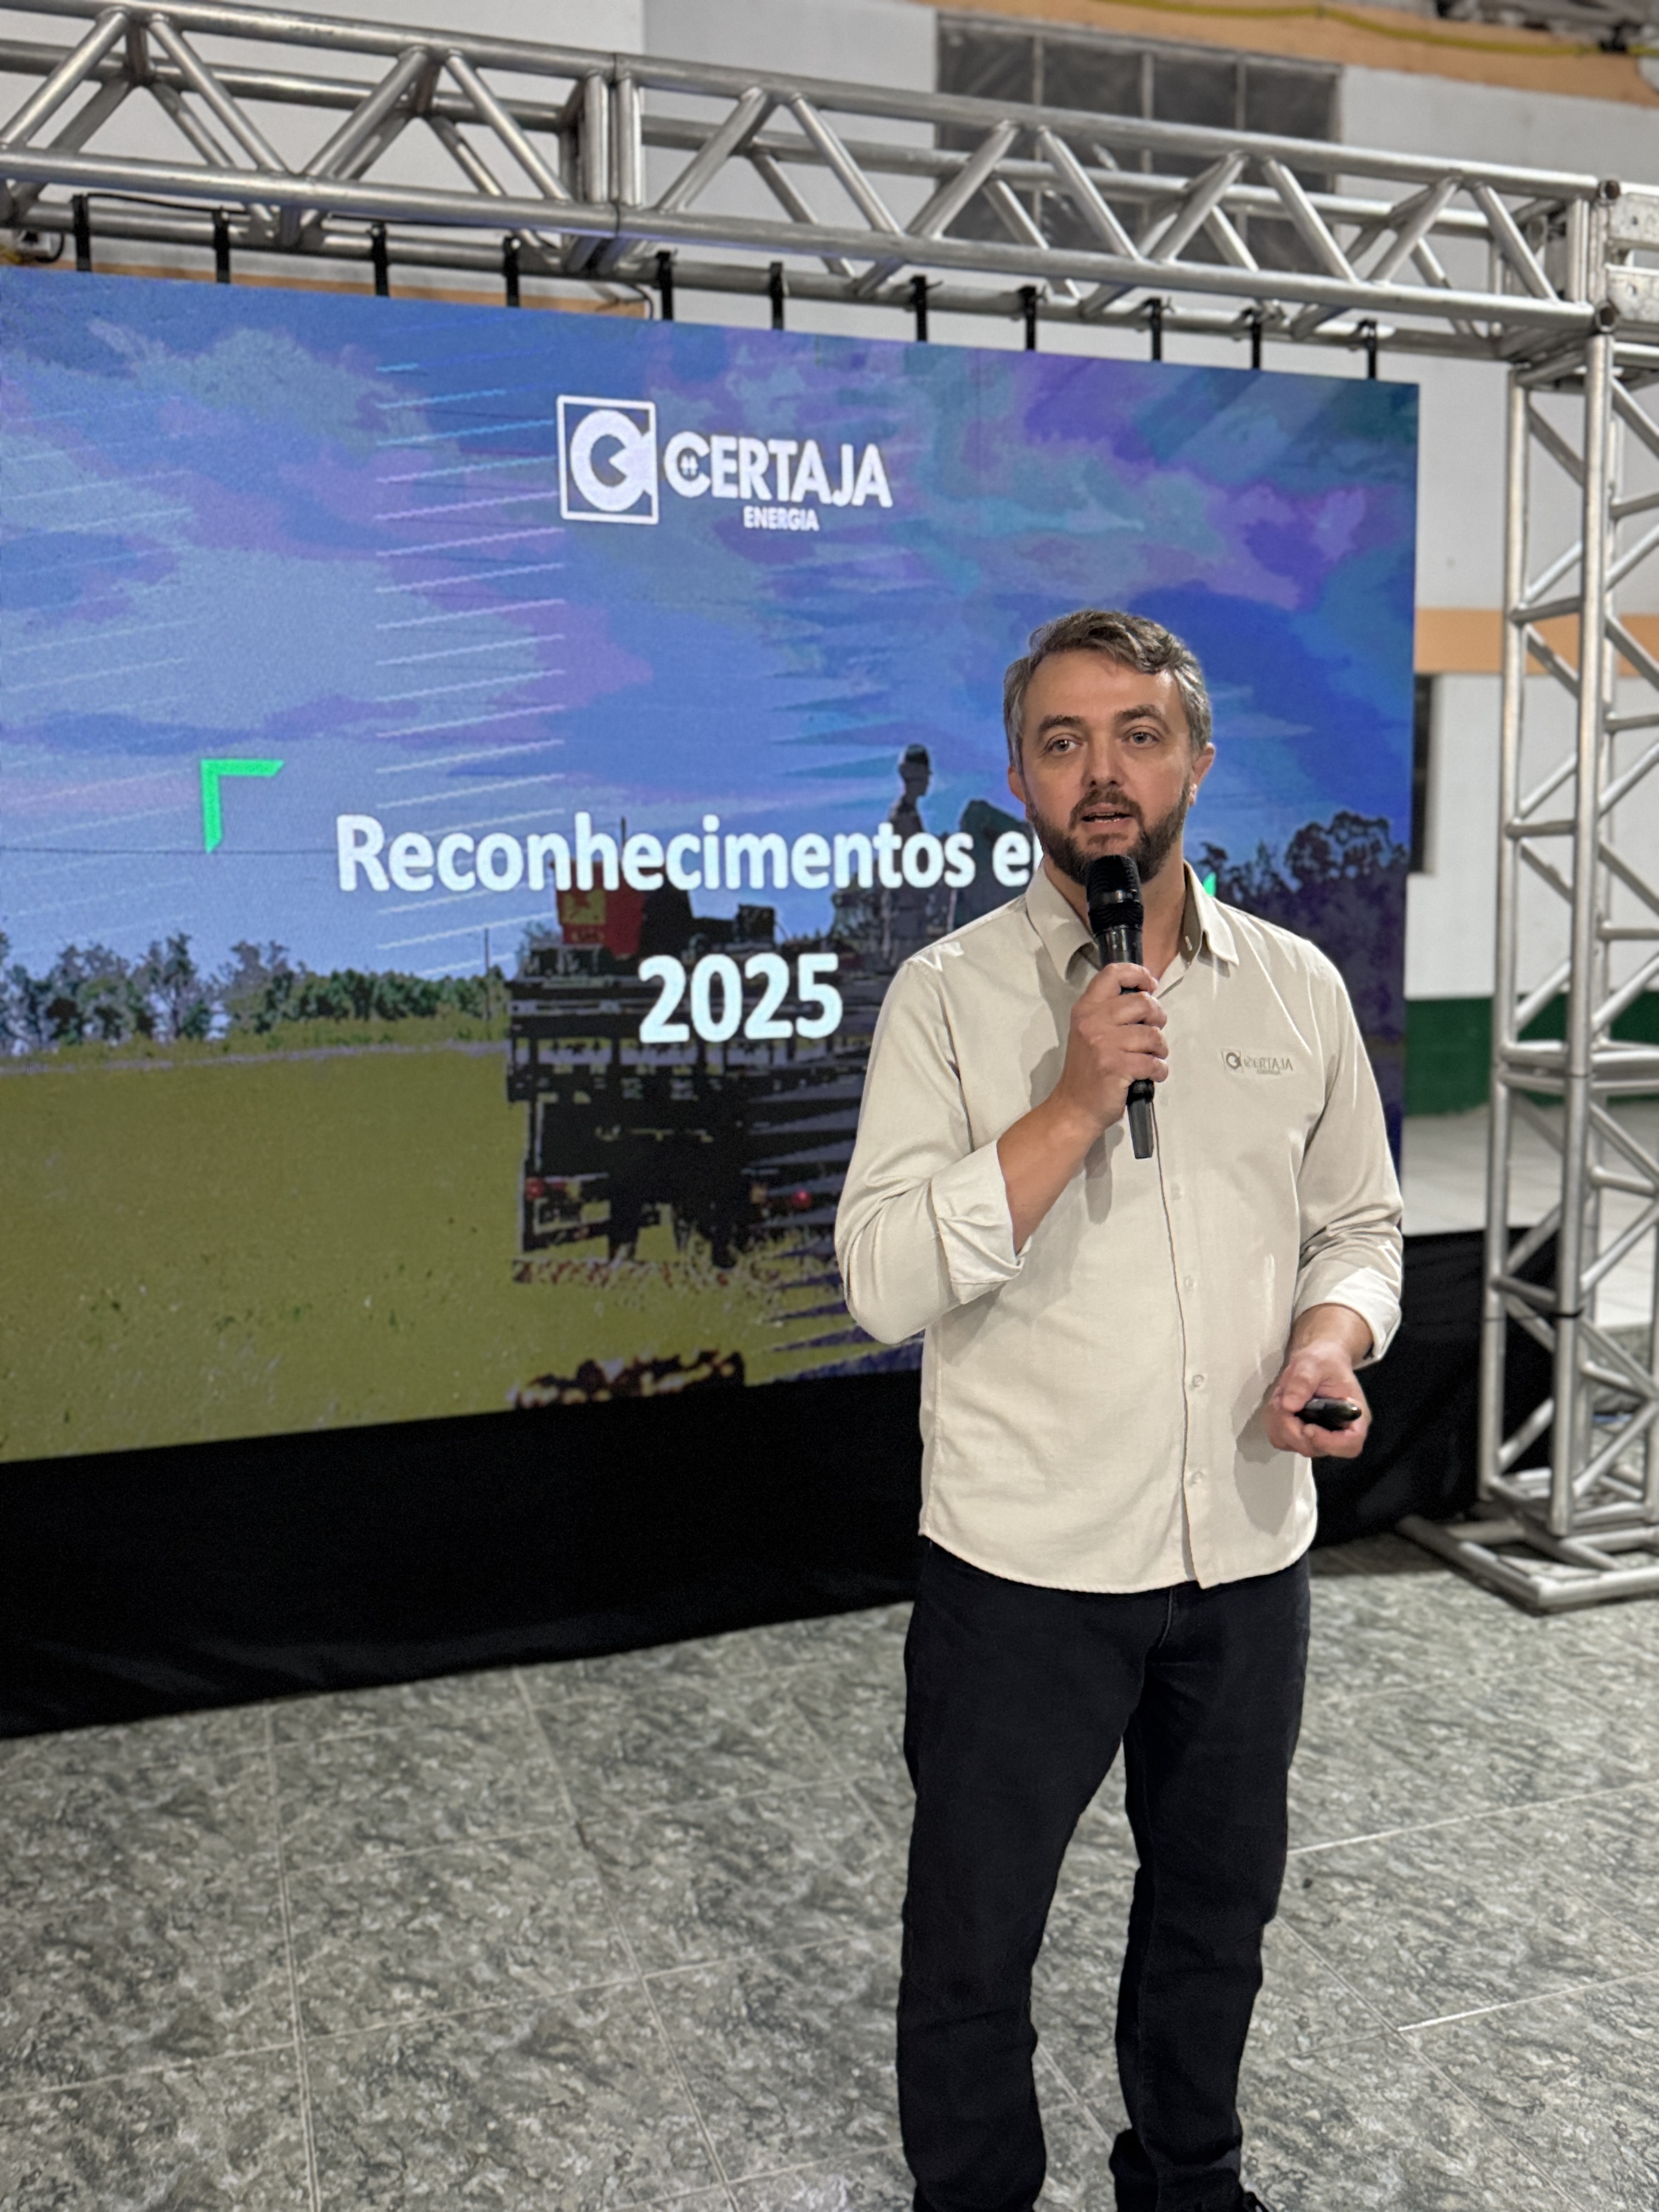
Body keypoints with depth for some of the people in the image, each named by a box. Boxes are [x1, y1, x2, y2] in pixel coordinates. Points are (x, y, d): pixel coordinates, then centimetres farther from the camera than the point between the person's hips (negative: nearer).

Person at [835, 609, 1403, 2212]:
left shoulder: (1297, 986, 2)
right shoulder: (948, 995, -9)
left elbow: (1358, 1221, 11)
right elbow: (885, 1282, -17)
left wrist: (1333, 1339, -10)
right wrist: (1076, 1100, -25)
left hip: (1249, 1552, 4)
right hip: (1026, 1562, -3)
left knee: (1218, 1899, 24)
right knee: (973, 1939, 13)